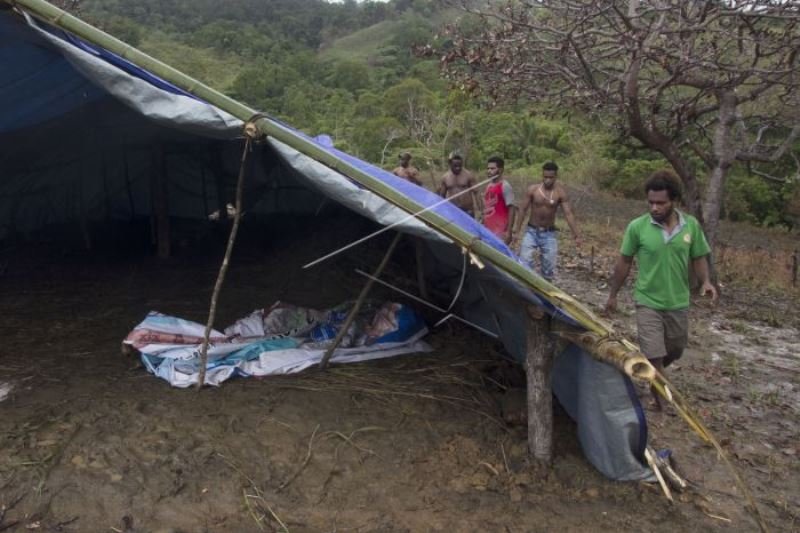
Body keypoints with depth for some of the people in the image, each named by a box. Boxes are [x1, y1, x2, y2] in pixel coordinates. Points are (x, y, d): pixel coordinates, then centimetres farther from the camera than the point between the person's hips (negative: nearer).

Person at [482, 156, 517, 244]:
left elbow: (511, 209, -13)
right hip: (487, 231, 8)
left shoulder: (505, 186, -10)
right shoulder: (489, 186, 13)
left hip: (500, 232, -8)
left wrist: (509, 231, -19)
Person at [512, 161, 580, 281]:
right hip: (531, 231, 0)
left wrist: (576, 235, -20)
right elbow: (523, 210, -2)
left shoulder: (561, 193, -9)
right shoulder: (532, 189, -8)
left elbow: (568, 214, -12)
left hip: (549, 234, 1)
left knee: (549, 268, 7)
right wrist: (518, 231, -3)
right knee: (524, 263, -9)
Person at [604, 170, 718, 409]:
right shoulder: (637, 227, -13)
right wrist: (613, 294, 4)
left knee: (674, 352, 20)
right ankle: (662, 401, 13)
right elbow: (624, 262, -2)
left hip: (678, 303, 3)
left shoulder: (691, 225, -7)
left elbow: (699, 258, 6)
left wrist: (705, 281, -14)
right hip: (648, 303, -3)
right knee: (654, 355, -4)